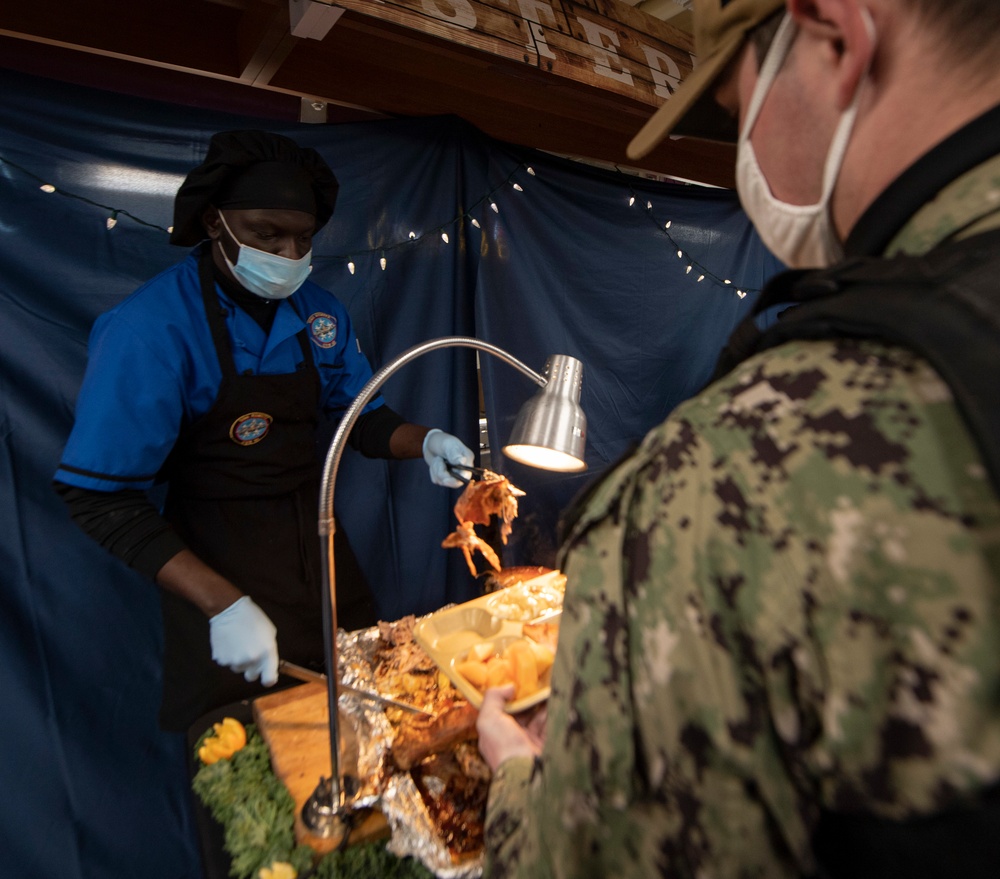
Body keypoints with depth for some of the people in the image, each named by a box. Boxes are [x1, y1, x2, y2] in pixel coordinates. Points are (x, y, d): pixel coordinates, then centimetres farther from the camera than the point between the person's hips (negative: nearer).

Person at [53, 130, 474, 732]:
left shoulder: (319, 311, -3)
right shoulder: (150, 329, -20)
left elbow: (363, 418, 7)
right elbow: (102, 498, -20)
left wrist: (425, 442, -15)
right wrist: (223, 604, -28)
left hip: (318, 545, 5)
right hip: (217, 565, -5)